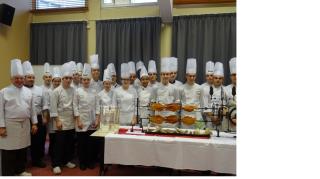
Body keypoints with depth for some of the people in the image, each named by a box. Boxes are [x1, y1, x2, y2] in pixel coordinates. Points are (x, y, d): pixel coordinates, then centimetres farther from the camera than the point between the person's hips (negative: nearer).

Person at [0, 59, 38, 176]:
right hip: (10, 125, -4)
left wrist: (34, 123, 7)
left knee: (23, 149, 14)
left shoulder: (28, 92, 7)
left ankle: (20, 170, 30)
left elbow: (32, 108, 9)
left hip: (25, 125, 5)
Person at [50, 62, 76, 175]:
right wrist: (57, 121, -13)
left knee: (70, 143, 12)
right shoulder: (56, 91, -7)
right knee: (59, 143, 1)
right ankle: (56, 164, 14)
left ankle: (67, 161, 29)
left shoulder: (73, 90, 5)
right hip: (61, 121, -5)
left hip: (71, 122, 5)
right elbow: (53, 107, -9)